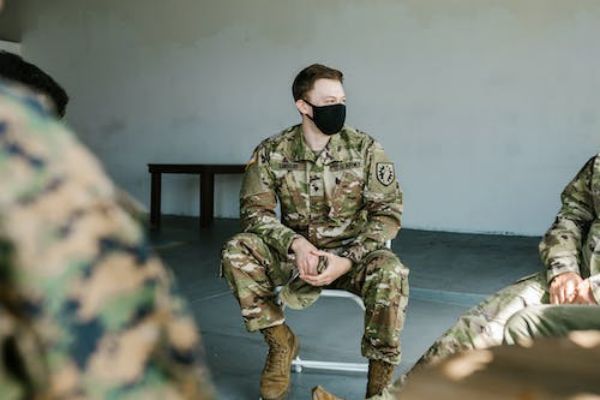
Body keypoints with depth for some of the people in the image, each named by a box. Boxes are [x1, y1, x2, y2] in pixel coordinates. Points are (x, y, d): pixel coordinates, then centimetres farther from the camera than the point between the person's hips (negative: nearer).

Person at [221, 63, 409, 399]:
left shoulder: (366, 149, -8)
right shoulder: (272, 152, -5)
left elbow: (388, 213, -9)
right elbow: (255, 209, -6)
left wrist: (347, 262, -23)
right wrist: (295, 243, -25)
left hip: (353, 253, -1)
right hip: (297, 252, 2)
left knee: (391, 273, -34)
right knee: (237, 252, -23)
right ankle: (281, 342, -3)